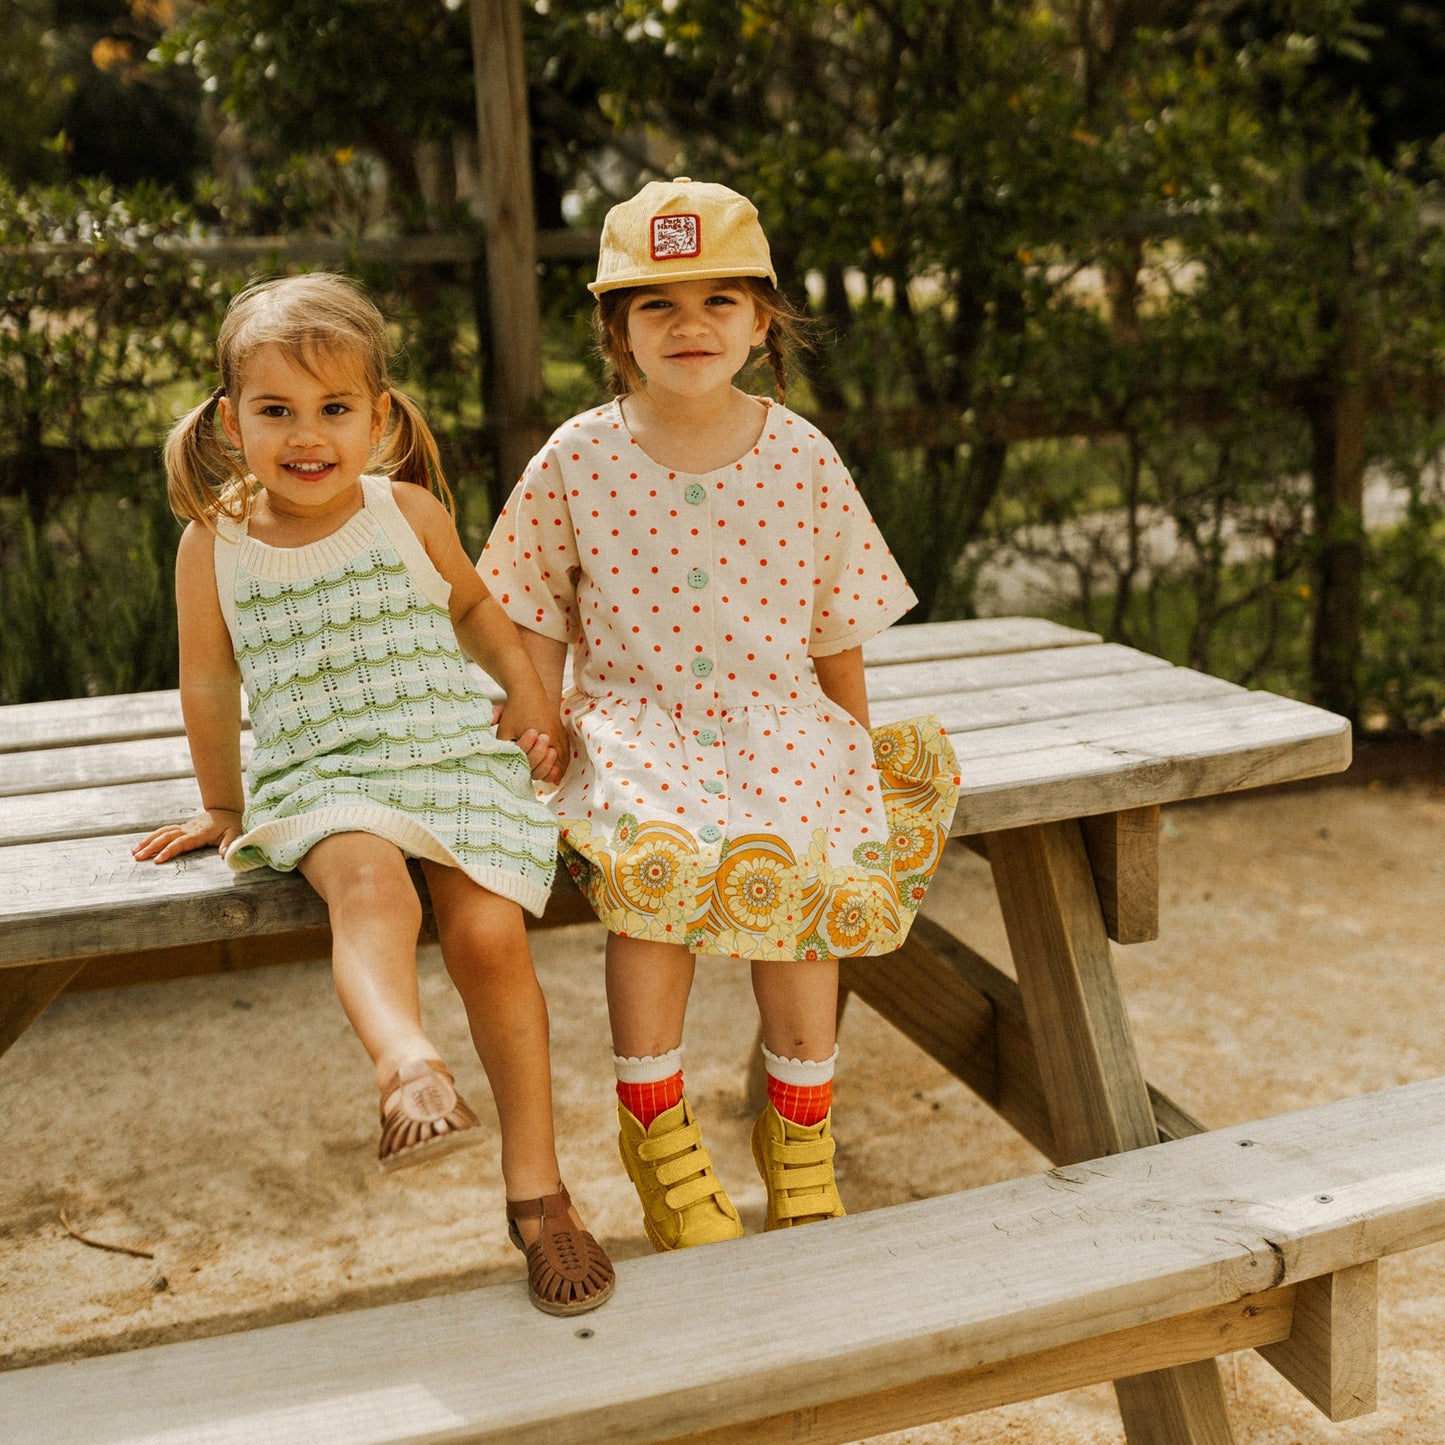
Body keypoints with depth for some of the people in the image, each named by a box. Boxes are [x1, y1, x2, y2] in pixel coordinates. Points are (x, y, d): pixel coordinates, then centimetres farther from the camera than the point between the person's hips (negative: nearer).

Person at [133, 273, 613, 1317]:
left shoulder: (408, 512, 3)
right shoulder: (215, 545, 2)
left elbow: (473, 606, 21)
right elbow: (209, 685, 14)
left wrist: (528, 685, 8)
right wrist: (222, 807, 21)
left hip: (455, 754, 0)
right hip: (318, 779, 0)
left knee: (488, 934, -20)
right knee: (369, 882, -35)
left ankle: (536, 1185, -6)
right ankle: (410, 1066, -58)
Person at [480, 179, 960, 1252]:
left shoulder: (803, 458, 2)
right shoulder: (577, 459, 0)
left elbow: (837, 627, 10)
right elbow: (540, 620, 9)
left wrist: (853, 741, 10)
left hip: (776, 720, 1)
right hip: (632, 719, -1)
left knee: (797, 867, -26)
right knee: (656, 852, -31)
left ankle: (799, 1129, -5)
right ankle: (655, 1126, -12)